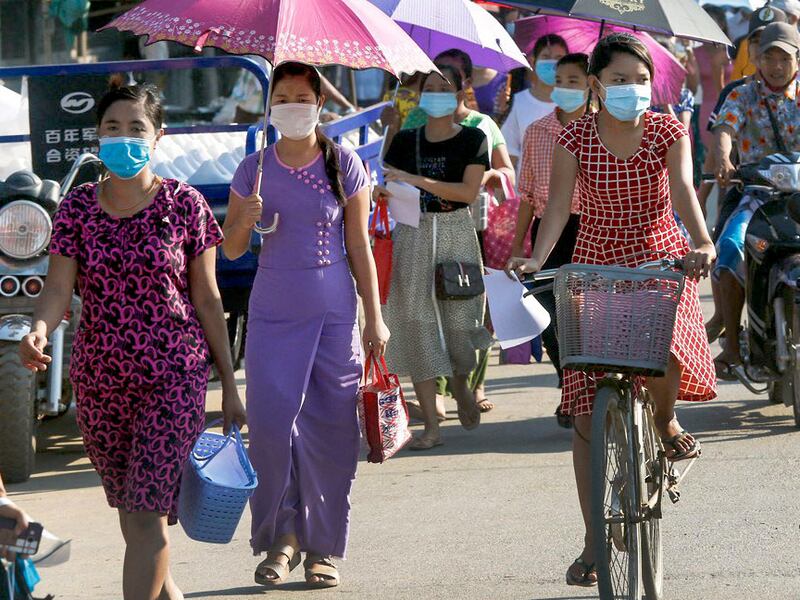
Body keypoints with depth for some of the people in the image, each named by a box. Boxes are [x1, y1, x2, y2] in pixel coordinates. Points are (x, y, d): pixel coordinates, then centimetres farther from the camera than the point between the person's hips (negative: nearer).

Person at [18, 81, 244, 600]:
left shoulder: (183, 204, -3)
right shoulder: (78, 207, 3)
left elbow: (207, 299, 1)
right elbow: (59, 289, -4)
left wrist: (229, 385, 2)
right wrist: (39, 332, -27)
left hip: (174, 377, -3)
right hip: (99, 381, 3)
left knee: (147, 513, -12)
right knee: (130, 510, 15)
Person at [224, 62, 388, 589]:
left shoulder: (344, 165, 2)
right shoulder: (254, 170, 5)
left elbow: (359, 247, 5)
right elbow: (231, 250, 9)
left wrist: (374, 318, 3)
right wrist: (246, 221, -13)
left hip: (334, 313, -1)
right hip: (273, 313, 1)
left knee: (330, 429, -1)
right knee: (271, 425, -9)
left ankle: (324, 546, 10)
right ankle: (281, 537, 6)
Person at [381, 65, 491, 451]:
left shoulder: (473, 140, 0)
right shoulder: (405, 141, 8)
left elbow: (469, 191, -11)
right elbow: (384, 188, 9)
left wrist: (417, 181, -19)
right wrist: (379, 191, -15)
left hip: (455, 234, -2)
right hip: (412, 234, 2)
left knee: (458, 318, -1)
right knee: (415, 321, -5)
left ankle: (460, 383, 36)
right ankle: (431, 426, -2)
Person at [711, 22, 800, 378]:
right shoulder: (742, 97, 8)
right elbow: (725, 128, -10)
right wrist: (724, 160, -34)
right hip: (757, 193, 0)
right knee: (729, 247, -25)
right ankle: (732, 345, -18)